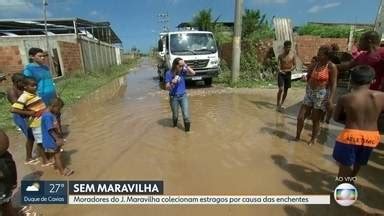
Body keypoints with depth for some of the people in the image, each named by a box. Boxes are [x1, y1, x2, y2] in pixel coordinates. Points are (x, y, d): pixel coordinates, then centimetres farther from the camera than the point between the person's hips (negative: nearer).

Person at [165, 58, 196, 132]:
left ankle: (187, 130, 10)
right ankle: (175, 126, 45)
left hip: (183, 96, 2)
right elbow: (167, 88, -11)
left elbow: (193, 73, -14)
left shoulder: (183, 71, -3)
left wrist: (186, 65, -18)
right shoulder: (169, 73, -11)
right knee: (175, 115, 16)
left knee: (186, 115, -6)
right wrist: (173, 82, -29)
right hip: (174, 97, -1)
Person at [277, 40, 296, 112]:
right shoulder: (280, 55, -5)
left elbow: (294, 65, 4)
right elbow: (277, 64, -5)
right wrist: (280, 70, -23)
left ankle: (281, 104, 23)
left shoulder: (292, 55, 0)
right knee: (281, 89, -14)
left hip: (288, 74, 3)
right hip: (281, 74, -3)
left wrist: (289, 70, -13)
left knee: (286, 90, 8)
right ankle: (278, 104, -2)